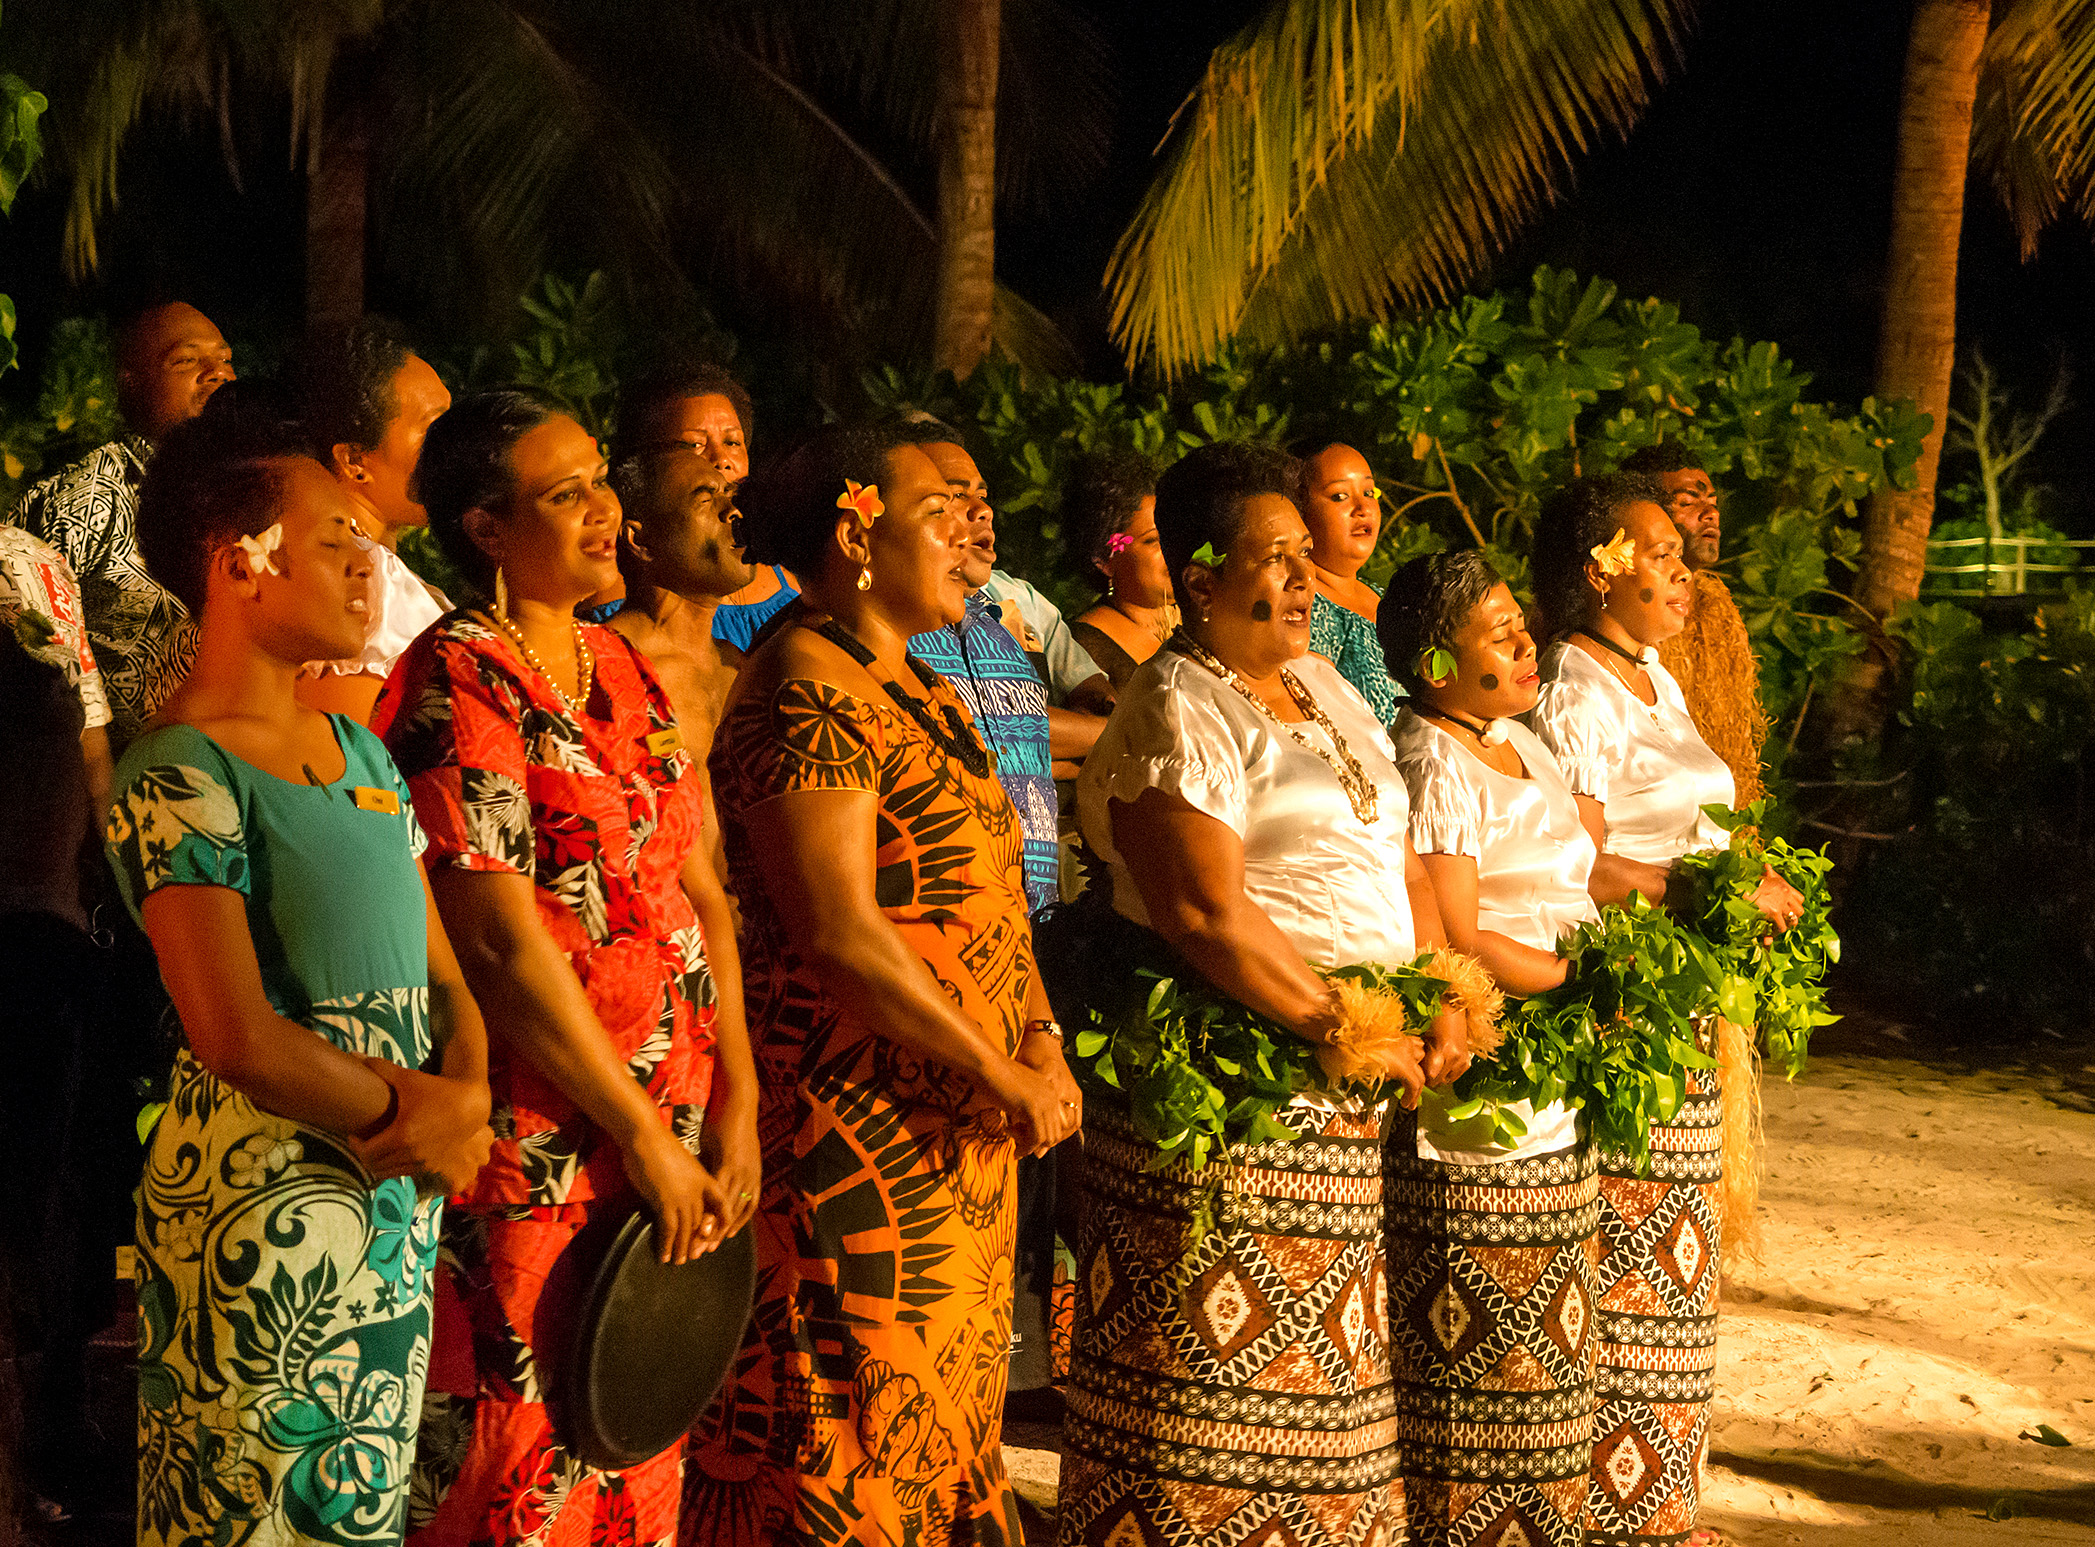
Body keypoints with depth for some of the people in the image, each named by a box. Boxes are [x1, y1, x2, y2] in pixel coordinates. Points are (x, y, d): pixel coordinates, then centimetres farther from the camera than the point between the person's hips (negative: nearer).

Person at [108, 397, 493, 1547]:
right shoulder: (179, 779, -15)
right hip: (261, 1206, -8)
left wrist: (466, 1095, -6)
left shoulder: (358, 749, 12)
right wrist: (407, 1115, -9)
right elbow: (237, 1036, -21)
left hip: (401, 1196, 8)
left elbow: (438, 962, 13)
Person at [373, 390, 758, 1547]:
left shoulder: (623, 669, 12)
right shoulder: (454, 681, -11)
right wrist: (641, 1133, -13)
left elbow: (700, 893, 11)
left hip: (673, 1124, 7)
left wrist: (736, 1104, 2)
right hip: (538, 1142, -7)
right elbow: (503, 940, -17)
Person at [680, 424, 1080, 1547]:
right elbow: (837, 930, -22)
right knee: (852, 1442, -4)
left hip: (958, 1134, 10)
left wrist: (1039, 1038, 0)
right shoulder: (808, 689, -15)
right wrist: (1002, 1078, -17)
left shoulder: (919, 688, 16)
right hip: (857, 1132, -10)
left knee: (940, 1427, 16)